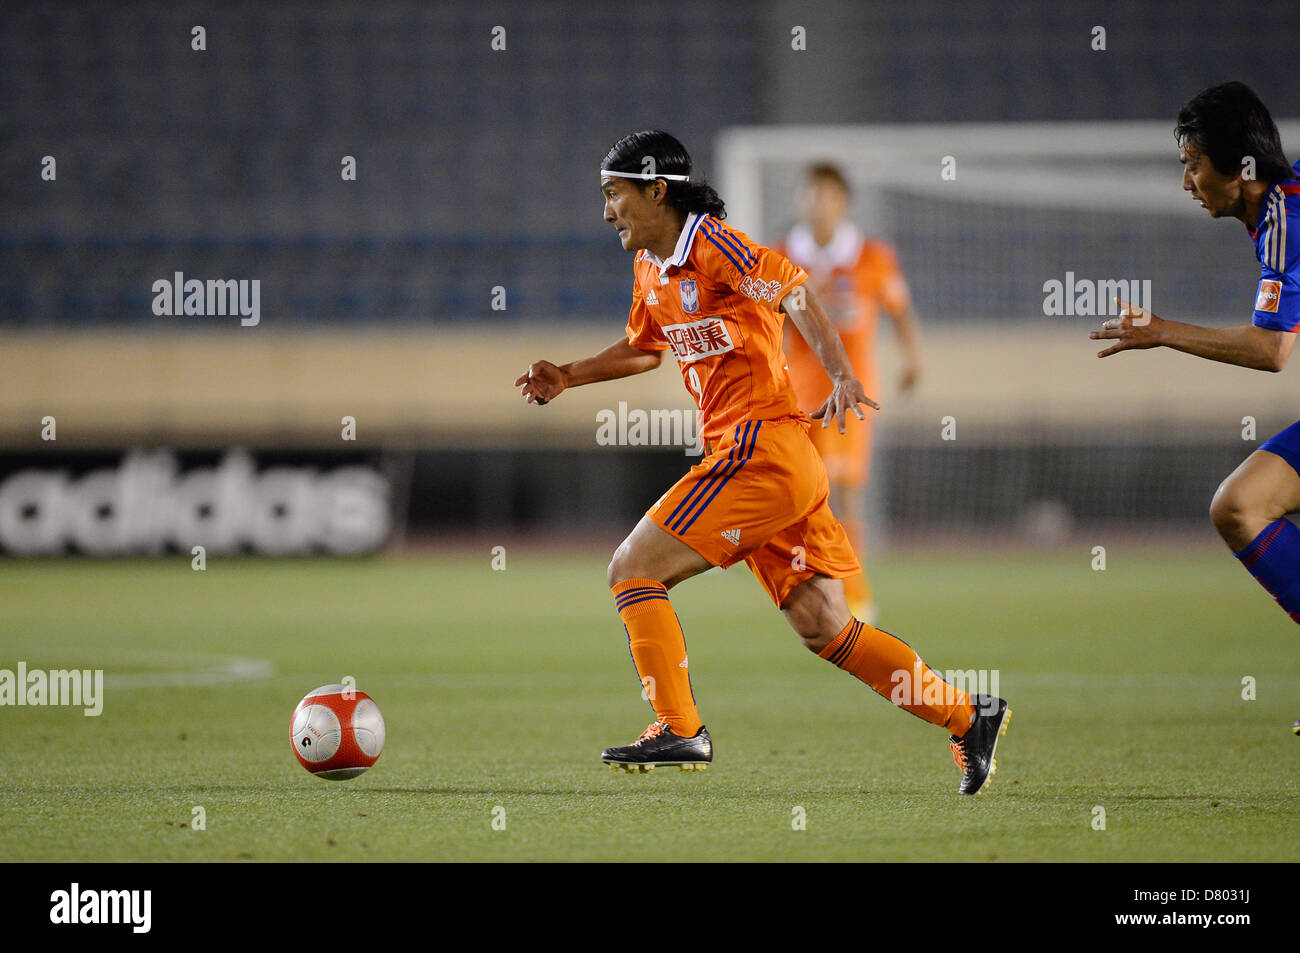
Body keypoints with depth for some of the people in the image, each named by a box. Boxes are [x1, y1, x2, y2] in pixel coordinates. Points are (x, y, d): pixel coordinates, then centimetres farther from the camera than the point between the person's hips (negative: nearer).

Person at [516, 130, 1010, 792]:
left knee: (633, 571, -7)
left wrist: (842, 377, -31)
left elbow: (792, 290, -19)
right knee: (823, 626, 6)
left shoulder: (709, 242, -9)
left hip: (760, 452, -9)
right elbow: (643, 347, 36)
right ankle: (969, 719, 9)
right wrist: (568, 378, 24)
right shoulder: (651, 268, 18)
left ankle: (679, 731, -7)